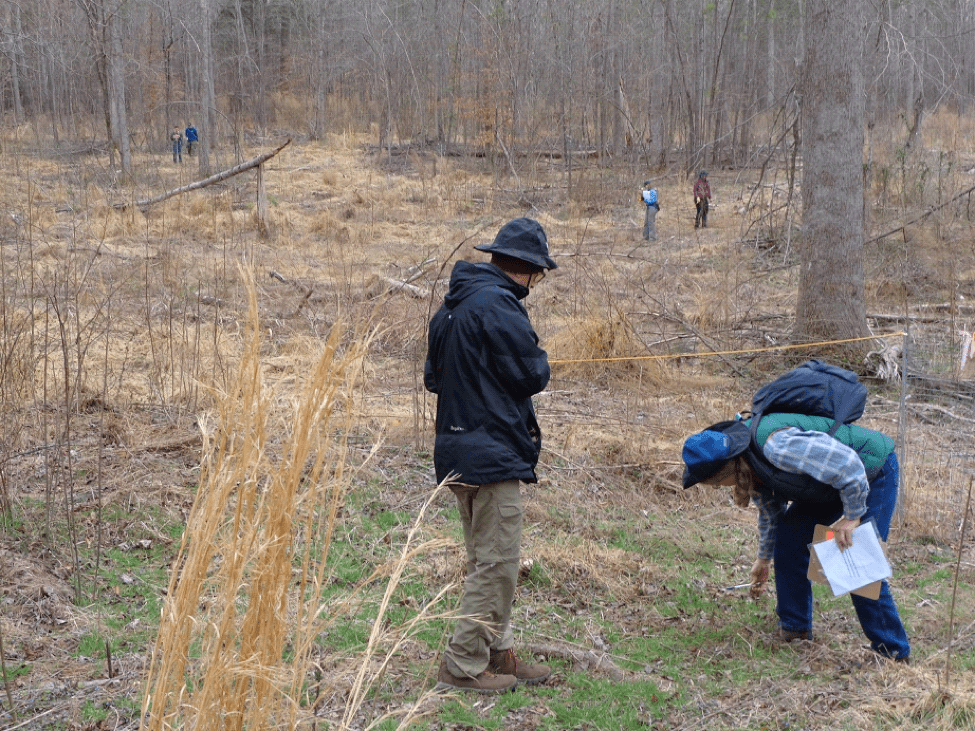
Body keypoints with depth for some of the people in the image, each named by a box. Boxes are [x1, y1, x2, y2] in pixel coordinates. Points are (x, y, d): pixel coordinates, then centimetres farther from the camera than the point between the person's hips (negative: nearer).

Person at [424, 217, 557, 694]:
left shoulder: (454, 304, 14)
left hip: (458, 450, 10)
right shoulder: (498, 305, -17)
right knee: (496, 563, -2)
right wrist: (538, 356, 4)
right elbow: (532, 375, -15)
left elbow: (433, 377, 18)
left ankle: (497, 653, 26)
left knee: (485, 561, 17)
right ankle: (462, 665, 2)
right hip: (493, 453, -10)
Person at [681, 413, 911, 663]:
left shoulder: (777, 445, -37)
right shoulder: (752, 465, -4)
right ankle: (794, 627, 15)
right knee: (789, 534, 2)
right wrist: (765, 558, 29)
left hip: (874, 472, -9)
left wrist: (852, 517, -25)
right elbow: (770, 509, 17)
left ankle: (893, 651, -2)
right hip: (834, 480, 9)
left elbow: (848, 465, -35)